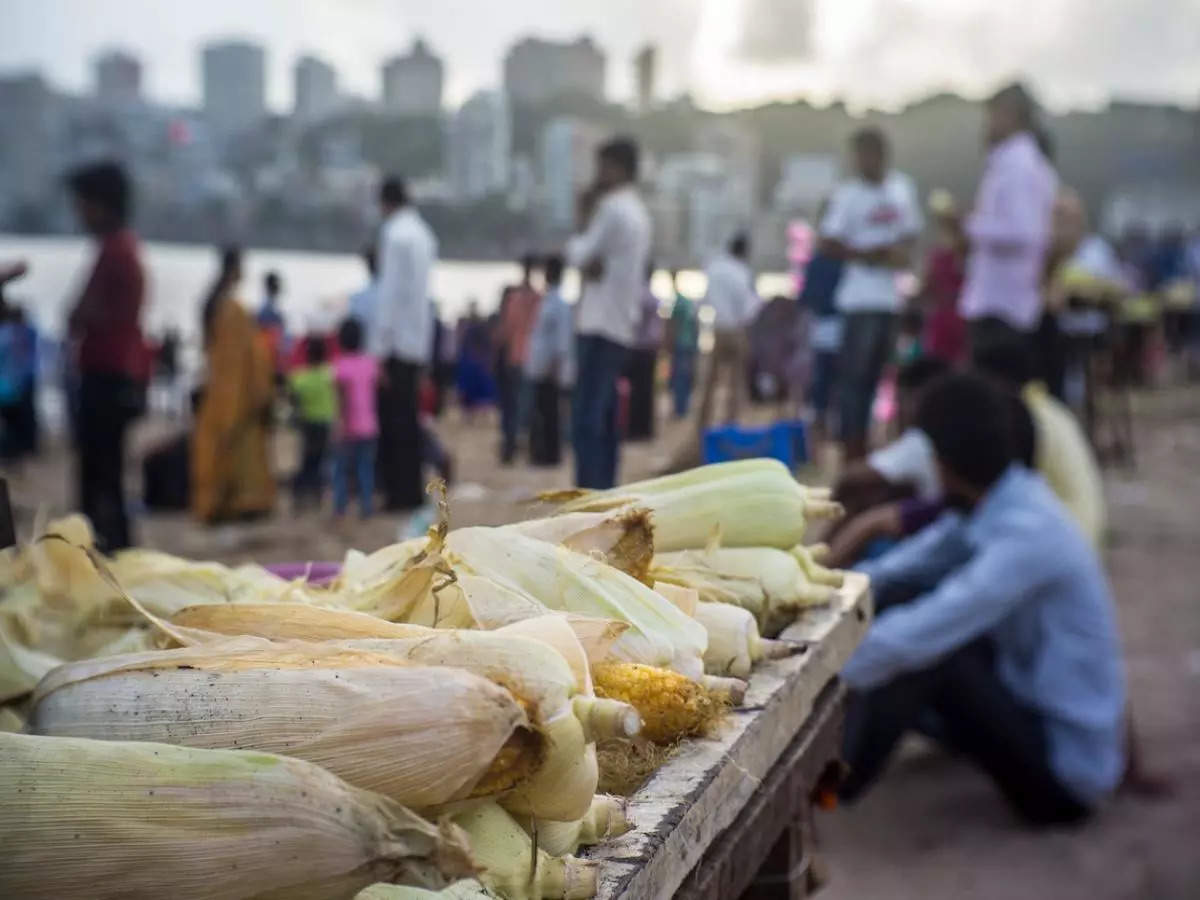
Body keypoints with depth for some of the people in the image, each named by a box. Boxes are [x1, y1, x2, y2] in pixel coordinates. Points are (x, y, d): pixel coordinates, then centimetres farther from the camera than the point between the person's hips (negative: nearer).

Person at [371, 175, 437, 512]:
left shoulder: (394, 233, -11)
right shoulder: (424, 234, 12)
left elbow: (390, 291, -15)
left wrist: (379, 348, -14)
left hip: (396, 341, -8)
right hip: (418, 341, 8)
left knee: (395, 418, -4)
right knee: (407, 417, 12)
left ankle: (401, 493, -2)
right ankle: (411, 492, 16)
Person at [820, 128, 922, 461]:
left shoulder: (902, 187, 10)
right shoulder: (848, 194, -7)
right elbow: (828, 244, -10)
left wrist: (903, 252, 0)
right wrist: (868, 255, -16)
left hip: (890, 298, 6)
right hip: (861, 298, -6)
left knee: (873, 374, 11)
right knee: (854, 373, -7)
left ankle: (861, 446, 20)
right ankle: (851, 448, -3)